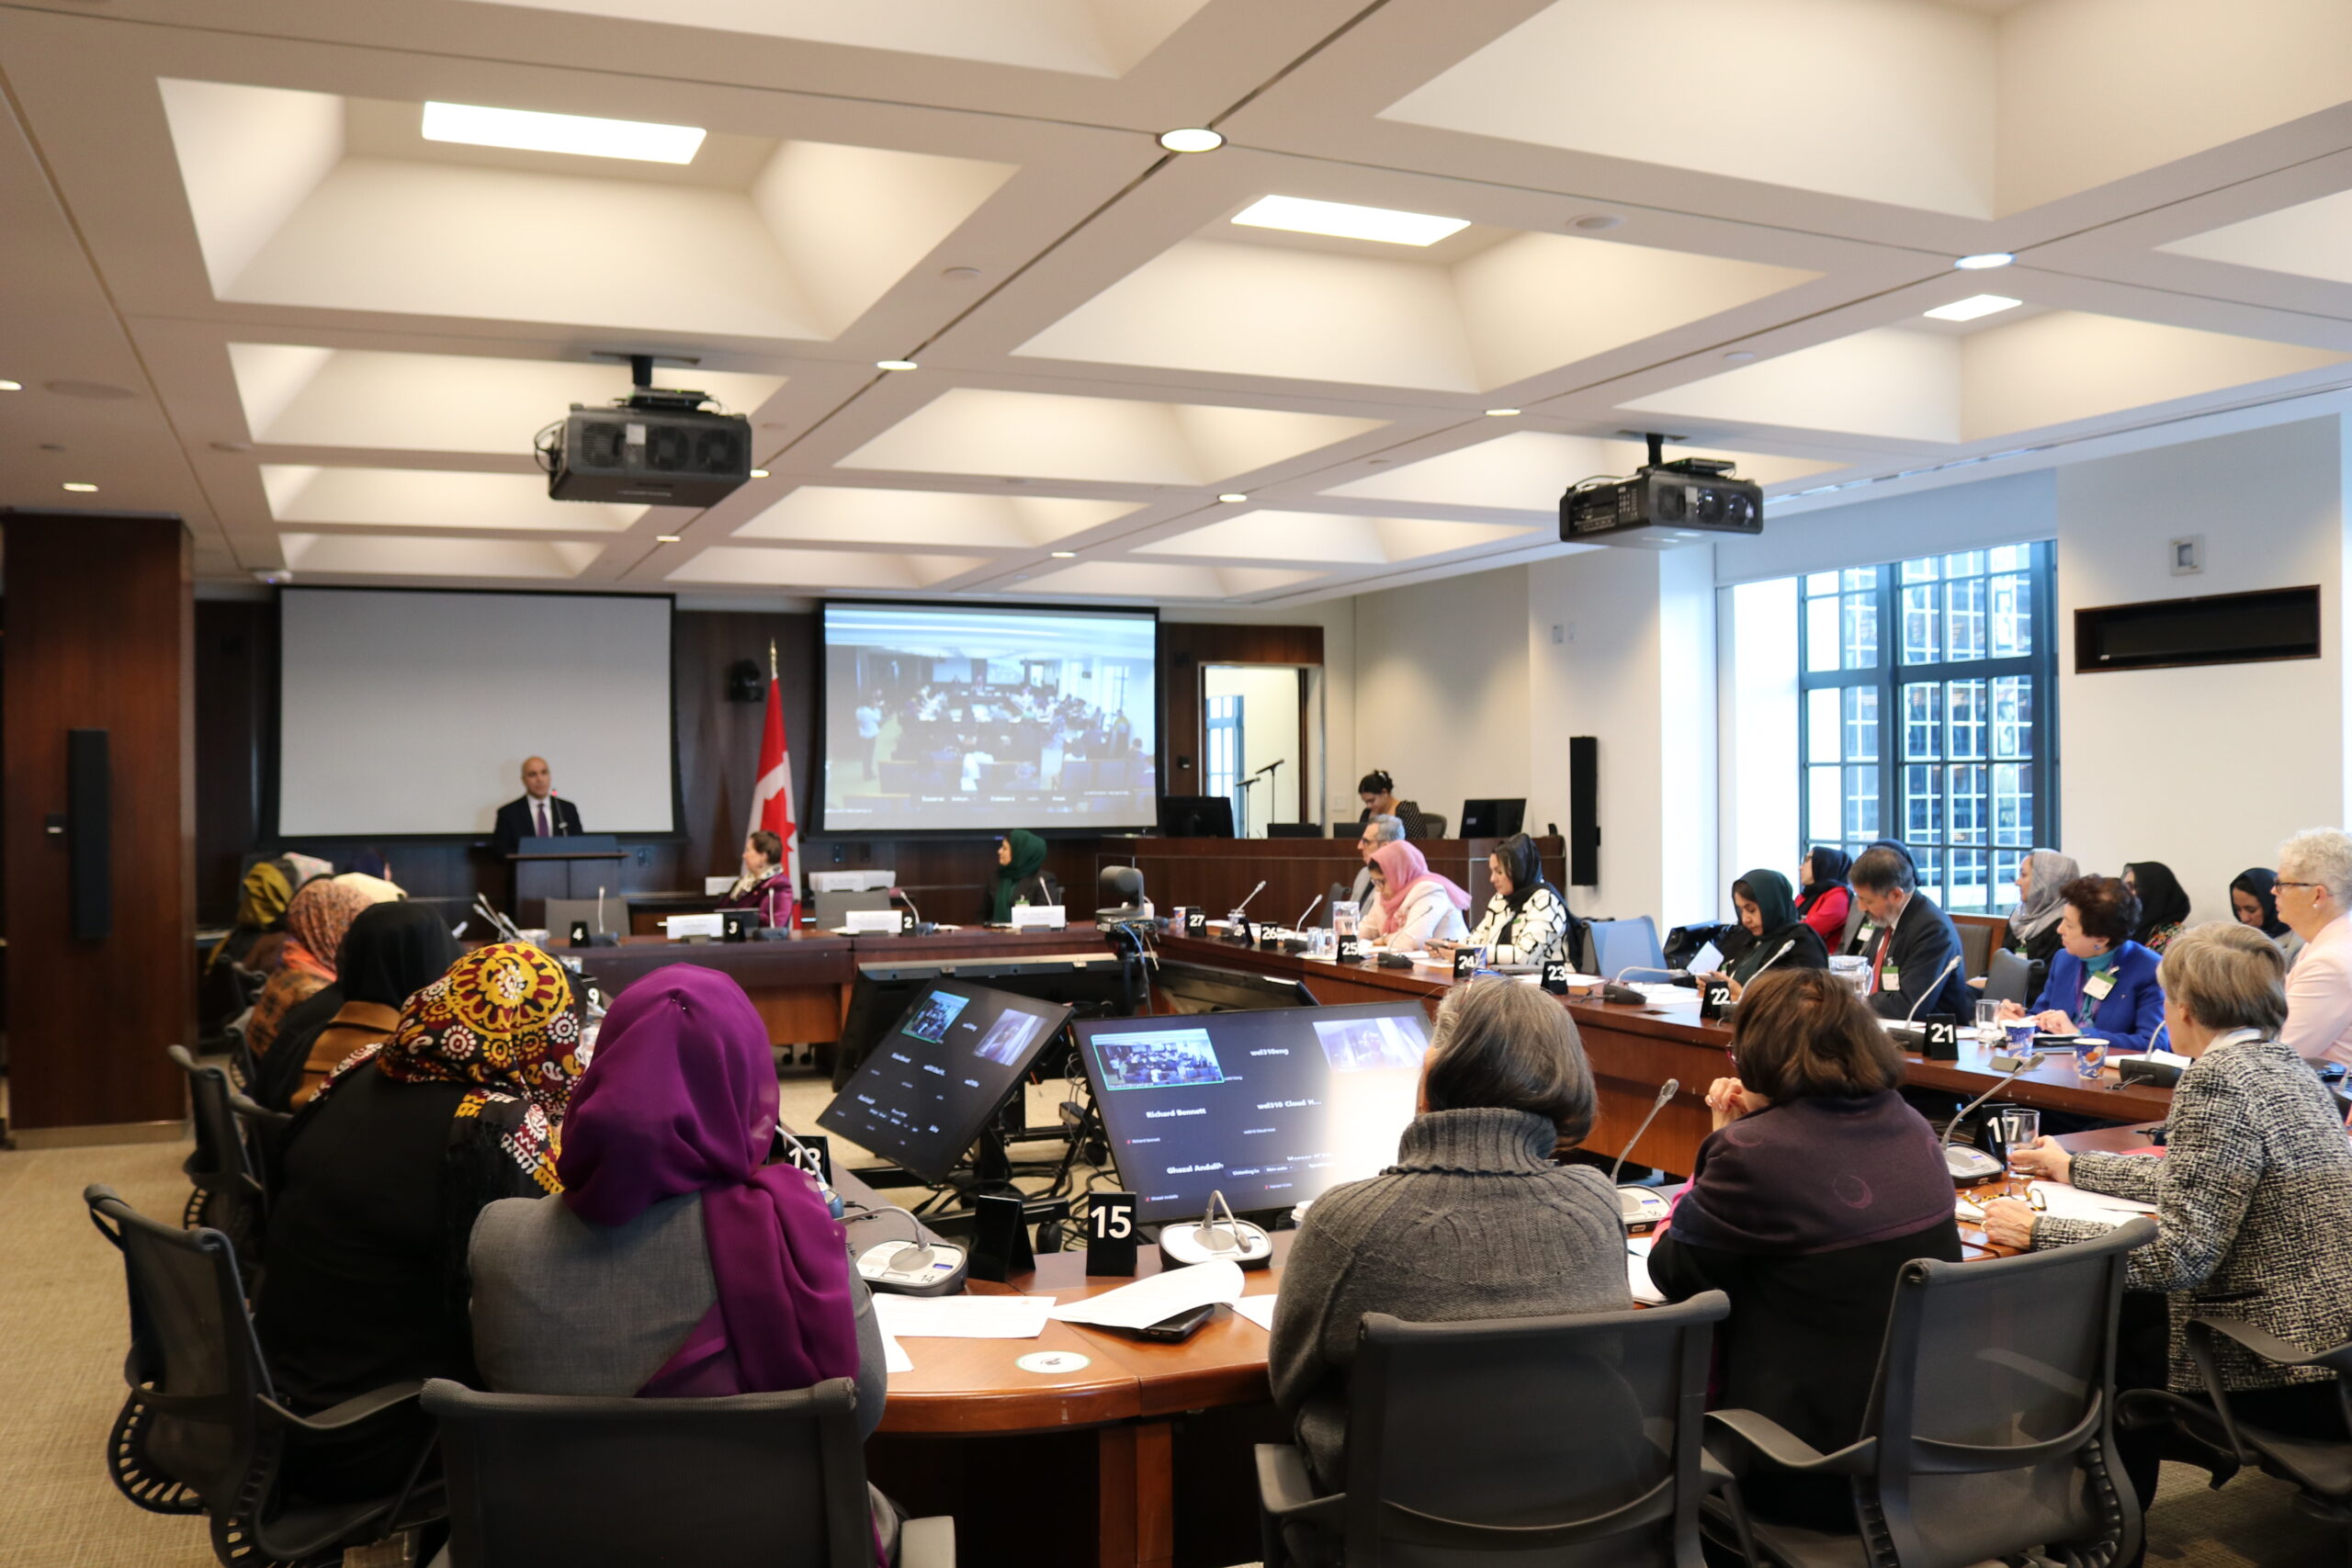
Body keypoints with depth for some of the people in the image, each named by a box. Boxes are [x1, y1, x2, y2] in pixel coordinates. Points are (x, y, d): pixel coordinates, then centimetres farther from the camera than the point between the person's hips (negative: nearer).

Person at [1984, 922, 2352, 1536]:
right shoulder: (2283, 1065, 7)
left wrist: (2038, 1231, -18)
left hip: (2298, 1376, -8)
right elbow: (2199, 1182, 19)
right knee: (2130, 1307, 19)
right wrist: (2074, 1168, 29)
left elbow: (2182, 1253, -25)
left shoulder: (2217, 1078, -21)